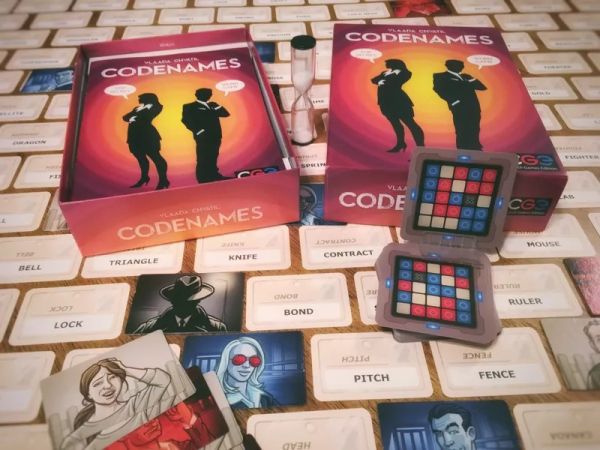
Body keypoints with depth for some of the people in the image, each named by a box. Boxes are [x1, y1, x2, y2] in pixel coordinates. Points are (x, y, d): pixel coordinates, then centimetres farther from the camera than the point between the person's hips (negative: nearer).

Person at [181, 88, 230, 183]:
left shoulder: (212, 105, 18)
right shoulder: (189, 107, 4)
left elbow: (226, 114, 11)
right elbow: (186, 120, -8)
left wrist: (216, 108, -5)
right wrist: (198, 131, -17)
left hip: (215, 136, 5)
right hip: (203, 137, -5)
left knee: (213, 157, 10)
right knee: (203, 158, -6)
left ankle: (213, 176, 18)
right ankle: (203, 179, -1)